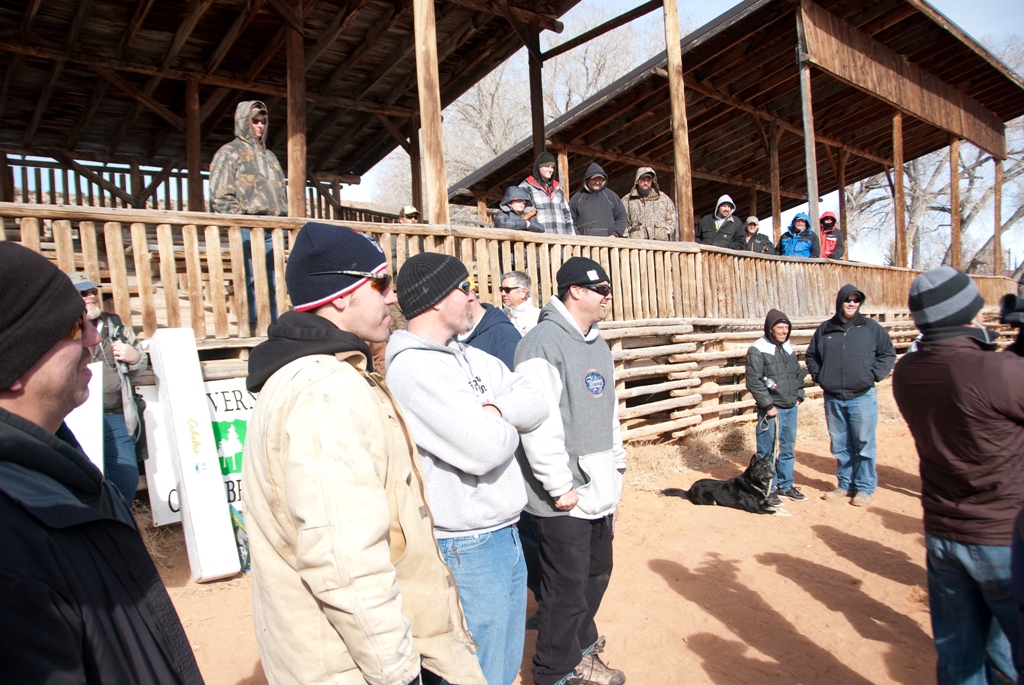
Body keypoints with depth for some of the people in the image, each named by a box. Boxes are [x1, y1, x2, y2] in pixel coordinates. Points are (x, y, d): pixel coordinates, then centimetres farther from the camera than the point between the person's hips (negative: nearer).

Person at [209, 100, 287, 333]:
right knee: (249, 280, -10)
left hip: (273, 228, 6)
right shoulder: (229, 152, 7)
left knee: (275, 282, 3)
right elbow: (221, 196, -2)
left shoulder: (269, 156, 28)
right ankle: (251, 328, -7)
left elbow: (281, 193, 27)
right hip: (247, 228, -6)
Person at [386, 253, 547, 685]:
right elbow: (484, 449, -27)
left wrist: (493, 410, -18)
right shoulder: (412, 368, -20)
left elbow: (537, 406, 1)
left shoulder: (469, 356, 8)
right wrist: (507, 424, -6)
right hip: (466, 547, -8)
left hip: (505, 533, 8)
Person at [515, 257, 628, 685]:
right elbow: (539, 424, -22)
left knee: (596, 573, 22)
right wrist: (561, 488, -19)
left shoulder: (598, 345, 13)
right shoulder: (543, 344, -17)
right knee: (566, 587, 6)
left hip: (600, 491, 9)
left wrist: (616, 465, 18)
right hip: (566, 498, -9)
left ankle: (581, 641, 45)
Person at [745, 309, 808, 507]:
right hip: (771, 410, -7)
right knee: (768, 452, 0)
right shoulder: (757, 350, -11)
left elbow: (798, 374, 21)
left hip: (790, 408, 7)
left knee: (788, 449, 15)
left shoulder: (788, 348, 12)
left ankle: (785, 485, 28)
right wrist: (768, 405, -15)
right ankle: (768, 490, 10)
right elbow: (754, 381, -15)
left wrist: (798, 397, 11)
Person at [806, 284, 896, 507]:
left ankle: (865, 489, 12)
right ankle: (845, 485, 23)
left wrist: (873, 375, -7)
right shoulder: (825, 329, 8)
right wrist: (818, 376, 5)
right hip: (833, 399, 3)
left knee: (864, 445, 1)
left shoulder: (871, 327, 2)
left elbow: (888, 354, 4)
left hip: (863, 397, -3)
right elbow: (811, 355, 18)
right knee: (840, 446, 11)